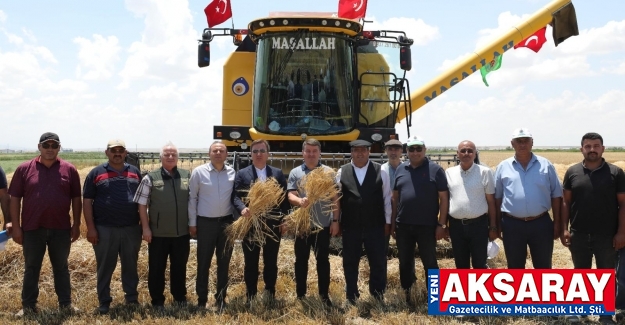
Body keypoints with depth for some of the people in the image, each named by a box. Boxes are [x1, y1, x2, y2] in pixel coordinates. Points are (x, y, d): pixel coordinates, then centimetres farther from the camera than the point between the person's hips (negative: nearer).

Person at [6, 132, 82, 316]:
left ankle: (66, 304, 22)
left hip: (61, 229, 0)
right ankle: (28, 306, 21)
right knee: (31, 268, 10)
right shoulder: (24, 169, -1)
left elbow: (76, 199, 4)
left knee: (61, 268, 12)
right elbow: (15, 199, 0)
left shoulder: (69, 170, 0)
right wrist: (15, 226, -3)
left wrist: (76, 224, 1)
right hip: (32, 229, 0)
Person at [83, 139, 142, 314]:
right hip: (104, 229, -2)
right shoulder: (96, 173, 0)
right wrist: (90, 228, -7)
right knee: (105, 266, 7)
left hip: (131, 228, 2)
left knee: (130, 265, 12)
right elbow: (87, 202, -1)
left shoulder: (135, 172, 8)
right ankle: (104, 301, 18)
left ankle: (132, 298, 25)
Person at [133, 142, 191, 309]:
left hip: (182, 232, 3)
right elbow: (142, 204, -4)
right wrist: (145, 227, -8)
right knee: (157, 268, 8)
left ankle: (180, 297, 32)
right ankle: (157, 300, 23)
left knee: (180, 266, 15)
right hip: (158, 233, -2)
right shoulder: (150, 178, -6)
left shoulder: (187, 176, 3)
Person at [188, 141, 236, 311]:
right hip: (205, 222, -2)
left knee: (224, 263, 10)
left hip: (227, 222, 2)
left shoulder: (233, 173, 0)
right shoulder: (199, 172, -5)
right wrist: (192, 223, -1)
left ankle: (220, 299, 21)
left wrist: (237, 219, 1)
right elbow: (192, 198, -1)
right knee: (203, 262, 6)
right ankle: (201, 299, 19)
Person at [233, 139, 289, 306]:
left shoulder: (278, 173, 7)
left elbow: (284, 198, 5)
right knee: (251, 262, 8)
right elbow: (236, 196, -6)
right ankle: (251, 294, 19)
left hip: (273, 224, 1)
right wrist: (242, 209, -26)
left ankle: (270, 292, 23)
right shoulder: (242, 174, 3)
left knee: (271, 261, 11)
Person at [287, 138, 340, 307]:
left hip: (323, 224, 0)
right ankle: (300, 295, 21)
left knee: (323, 260, 9)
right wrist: (299, 201, -27)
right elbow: (290, 195, -5)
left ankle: (324, 295, 20)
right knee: (301, 260, 10)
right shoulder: (295, 173, 1)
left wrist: (335, 220, -2)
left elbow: (335, 199, 2)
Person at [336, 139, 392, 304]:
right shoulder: (342, 172, 2)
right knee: (350, 262, 10)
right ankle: (352, 296, 25)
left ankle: (378, 294, 24)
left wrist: (387, 222, 3)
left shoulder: (380, 171, 1)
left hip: (375, 225, 0)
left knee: (378, 261, 6)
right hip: (350, 226, 1)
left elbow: (387, 198, 4)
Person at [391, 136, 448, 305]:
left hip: (427, 226, -4)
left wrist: (441, 224, -9)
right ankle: (406, 294, 27)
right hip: (403, 225, 4)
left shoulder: (435, 169, -5)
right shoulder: (400, 169, 7)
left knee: (429, 262, 6)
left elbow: (444, 198, -5)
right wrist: (393, 221, 8)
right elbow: (395, 197, 11)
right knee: (405, 262, 13)